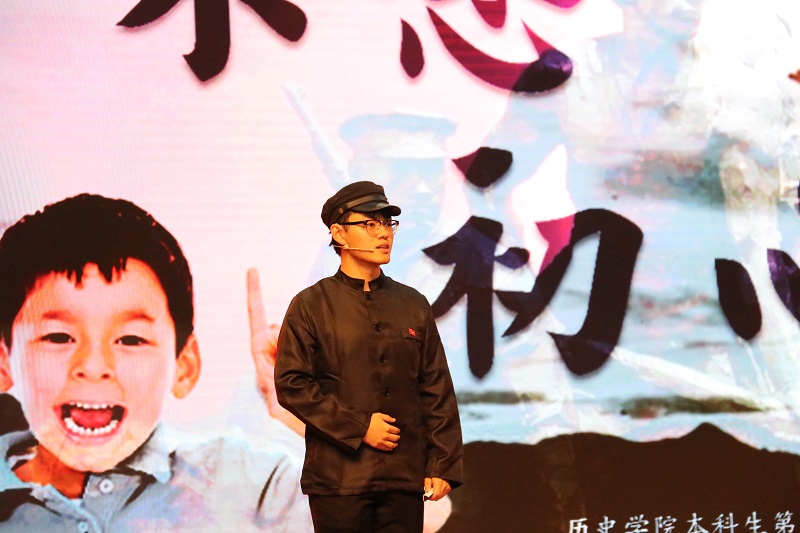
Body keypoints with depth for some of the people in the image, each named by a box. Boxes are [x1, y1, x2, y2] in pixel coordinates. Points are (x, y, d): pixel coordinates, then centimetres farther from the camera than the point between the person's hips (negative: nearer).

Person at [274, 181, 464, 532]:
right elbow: (291, 384, -5)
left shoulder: (413, 305, 12)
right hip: (339, 475, -3)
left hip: (405, 477, 3)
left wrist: (442, 465, 3)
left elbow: (438, 391, 11)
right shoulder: (311, 306, 2)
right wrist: (358, 427, -12)